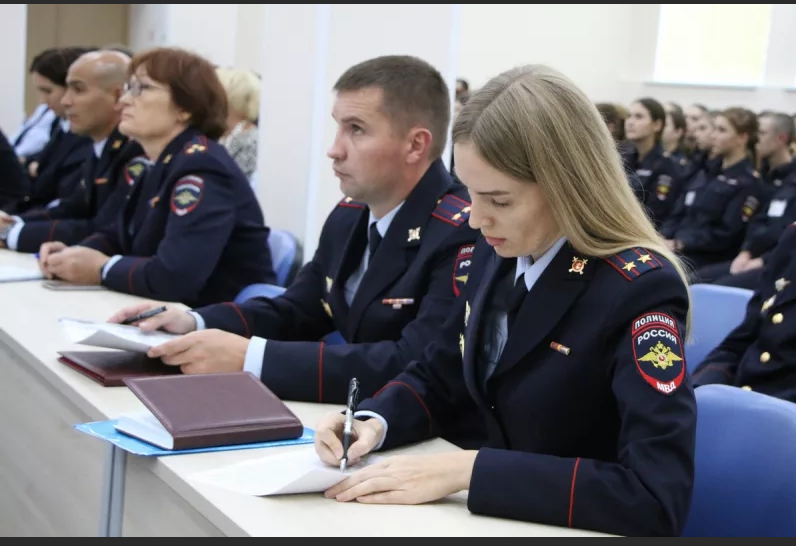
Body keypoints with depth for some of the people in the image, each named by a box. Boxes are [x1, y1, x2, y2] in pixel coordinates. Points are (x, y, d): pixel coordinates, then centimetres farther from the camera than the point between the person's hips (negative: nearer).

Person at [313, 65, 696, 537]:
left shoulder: (640, 291, -22)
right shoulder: (499, 255, -1)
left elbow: (658, 500, -29)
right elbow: (439, 378, 12)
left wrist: (468, 469, -30)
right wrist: (374, 422, -8)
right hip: (497, 519, 6)